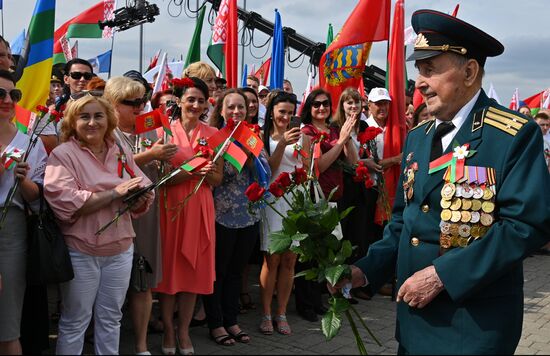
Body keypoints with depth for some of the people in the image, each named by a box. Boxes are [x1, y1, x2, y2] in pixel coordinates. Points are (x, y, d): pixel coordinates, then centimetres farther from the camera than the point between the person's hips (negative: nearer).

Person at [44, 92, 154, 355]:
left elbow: (145, 193, 8)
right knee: (75, 322, 7)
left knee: (111, 318, 16)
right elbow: (64, 202, -20)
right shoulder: (62, 154, -8)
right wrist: (115, 193, -20)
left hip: (120, 249, 5)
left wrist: (141, 198, -17)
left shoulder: (122, 154, 8)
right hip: (80, 252, -5)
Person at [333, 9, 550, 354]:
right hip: (414, 310, 6)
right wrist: (366, 270, 0)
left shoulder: (515, 135, -11)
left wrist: (442, 274, -22)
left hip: (476, 320, -6)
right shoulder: (417, 137, 9)